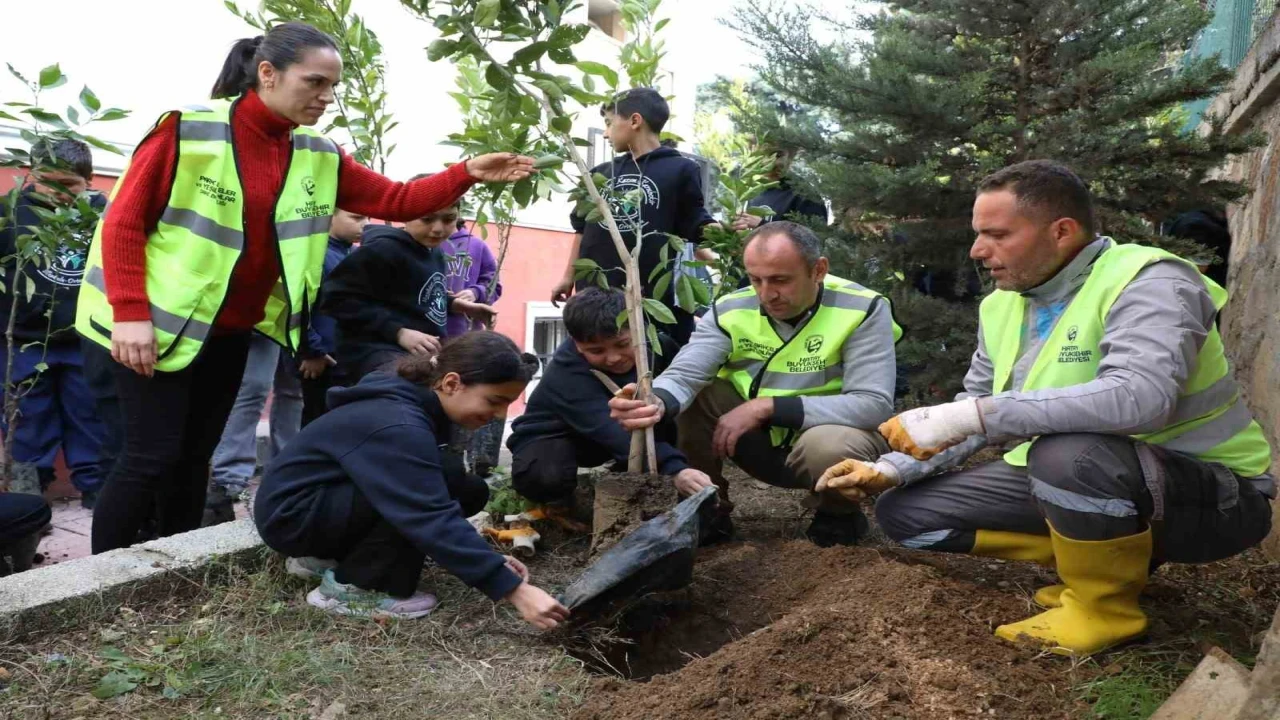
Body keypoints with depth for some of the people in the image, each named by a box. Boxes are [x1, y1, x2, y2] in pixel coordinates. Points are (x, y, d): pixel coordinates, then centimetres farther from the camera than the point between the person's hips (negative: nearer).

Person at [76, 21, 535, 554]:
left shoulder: (319, 156, 2)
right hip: (159, 324, -5)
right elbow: (123, 221, -12)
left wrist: (467, 174, -14)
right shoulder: (189, 128, -14)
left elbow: (398, 200, 0)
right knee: (153, 457, -5)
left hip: (232, 333, 5)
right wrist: (129, 314, -19)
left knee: (194, 457, 13)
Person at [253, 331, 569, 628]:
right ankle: (348, 587, -11)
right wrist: (514, 590, -36)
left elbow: (433, 510, 4)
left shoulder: (417, 405, -2)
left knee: (469, 492, -2)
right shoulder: (398, 426, -30)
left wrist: (491, 561, -5)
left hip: (331, 497, 9)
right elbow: (434, 521, -36)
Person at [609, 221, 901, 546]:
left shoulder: (863, 309, -21)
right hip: (761, 440, 3)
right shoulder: (731, 309, -13)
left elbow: (875, 405, -28)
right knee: (690, 394, -18)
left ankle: (839, 516, -2)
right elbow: (683, 375, -21)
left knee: (829, 444, -37)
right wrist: (656, 402, -48)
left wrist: (767, 406, -33)